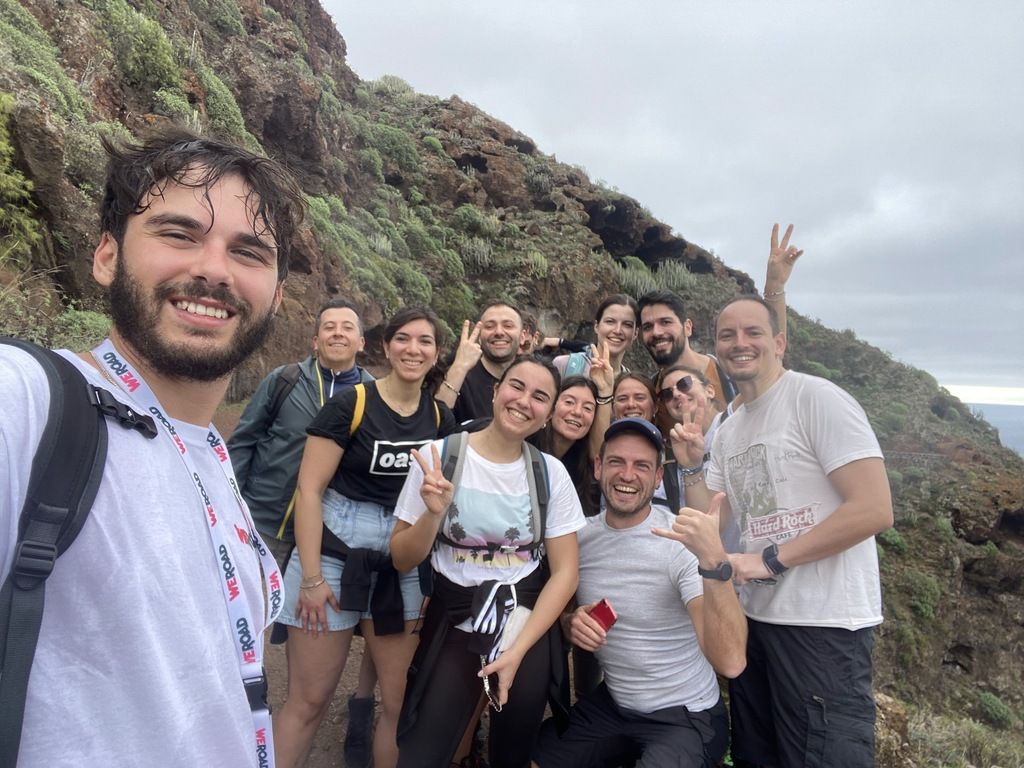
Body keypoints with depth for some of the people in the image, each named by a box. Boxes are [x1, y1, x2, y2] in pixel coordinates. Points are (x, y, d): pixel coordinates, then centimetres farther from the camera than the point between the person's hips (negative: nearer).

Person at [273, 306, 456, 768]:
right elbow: (309, 489, -11)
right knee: (308, 701, 7)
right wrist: (311, 577, -13)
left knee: (401, 702, 11)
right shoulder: (350, 404, -10)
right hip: (336, 551, -4)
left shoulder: (441, 418, 4)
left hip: (404, 567, 4)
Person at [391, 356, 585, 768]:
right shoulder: (439, 456, -10)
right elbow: (401, 560, -5)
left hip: (528, 625, 2)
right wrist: (433, 514, -25)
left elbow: (565, 572, -5)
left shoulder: (551, 472, -6)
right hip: (453, 623, -1)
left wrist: (518, 650, -12)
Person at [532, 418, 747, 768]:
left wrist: (714, 559, -46)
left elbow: (730, 662, -33)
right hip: (611, 704, 5)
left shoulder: (684, 541, -23)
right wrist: (570, 622, -14)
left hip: (685, 716, -5)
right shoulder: (579, 537, -6)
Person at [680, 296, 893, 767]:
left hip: (824, 623, -7)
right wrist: (692, 464, -3)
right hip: (754, 618, 8)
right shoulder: (727, 432, 10)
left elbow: (875, 510, -20)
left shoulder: (816, 398, -12)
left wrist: (770, 559, -19)